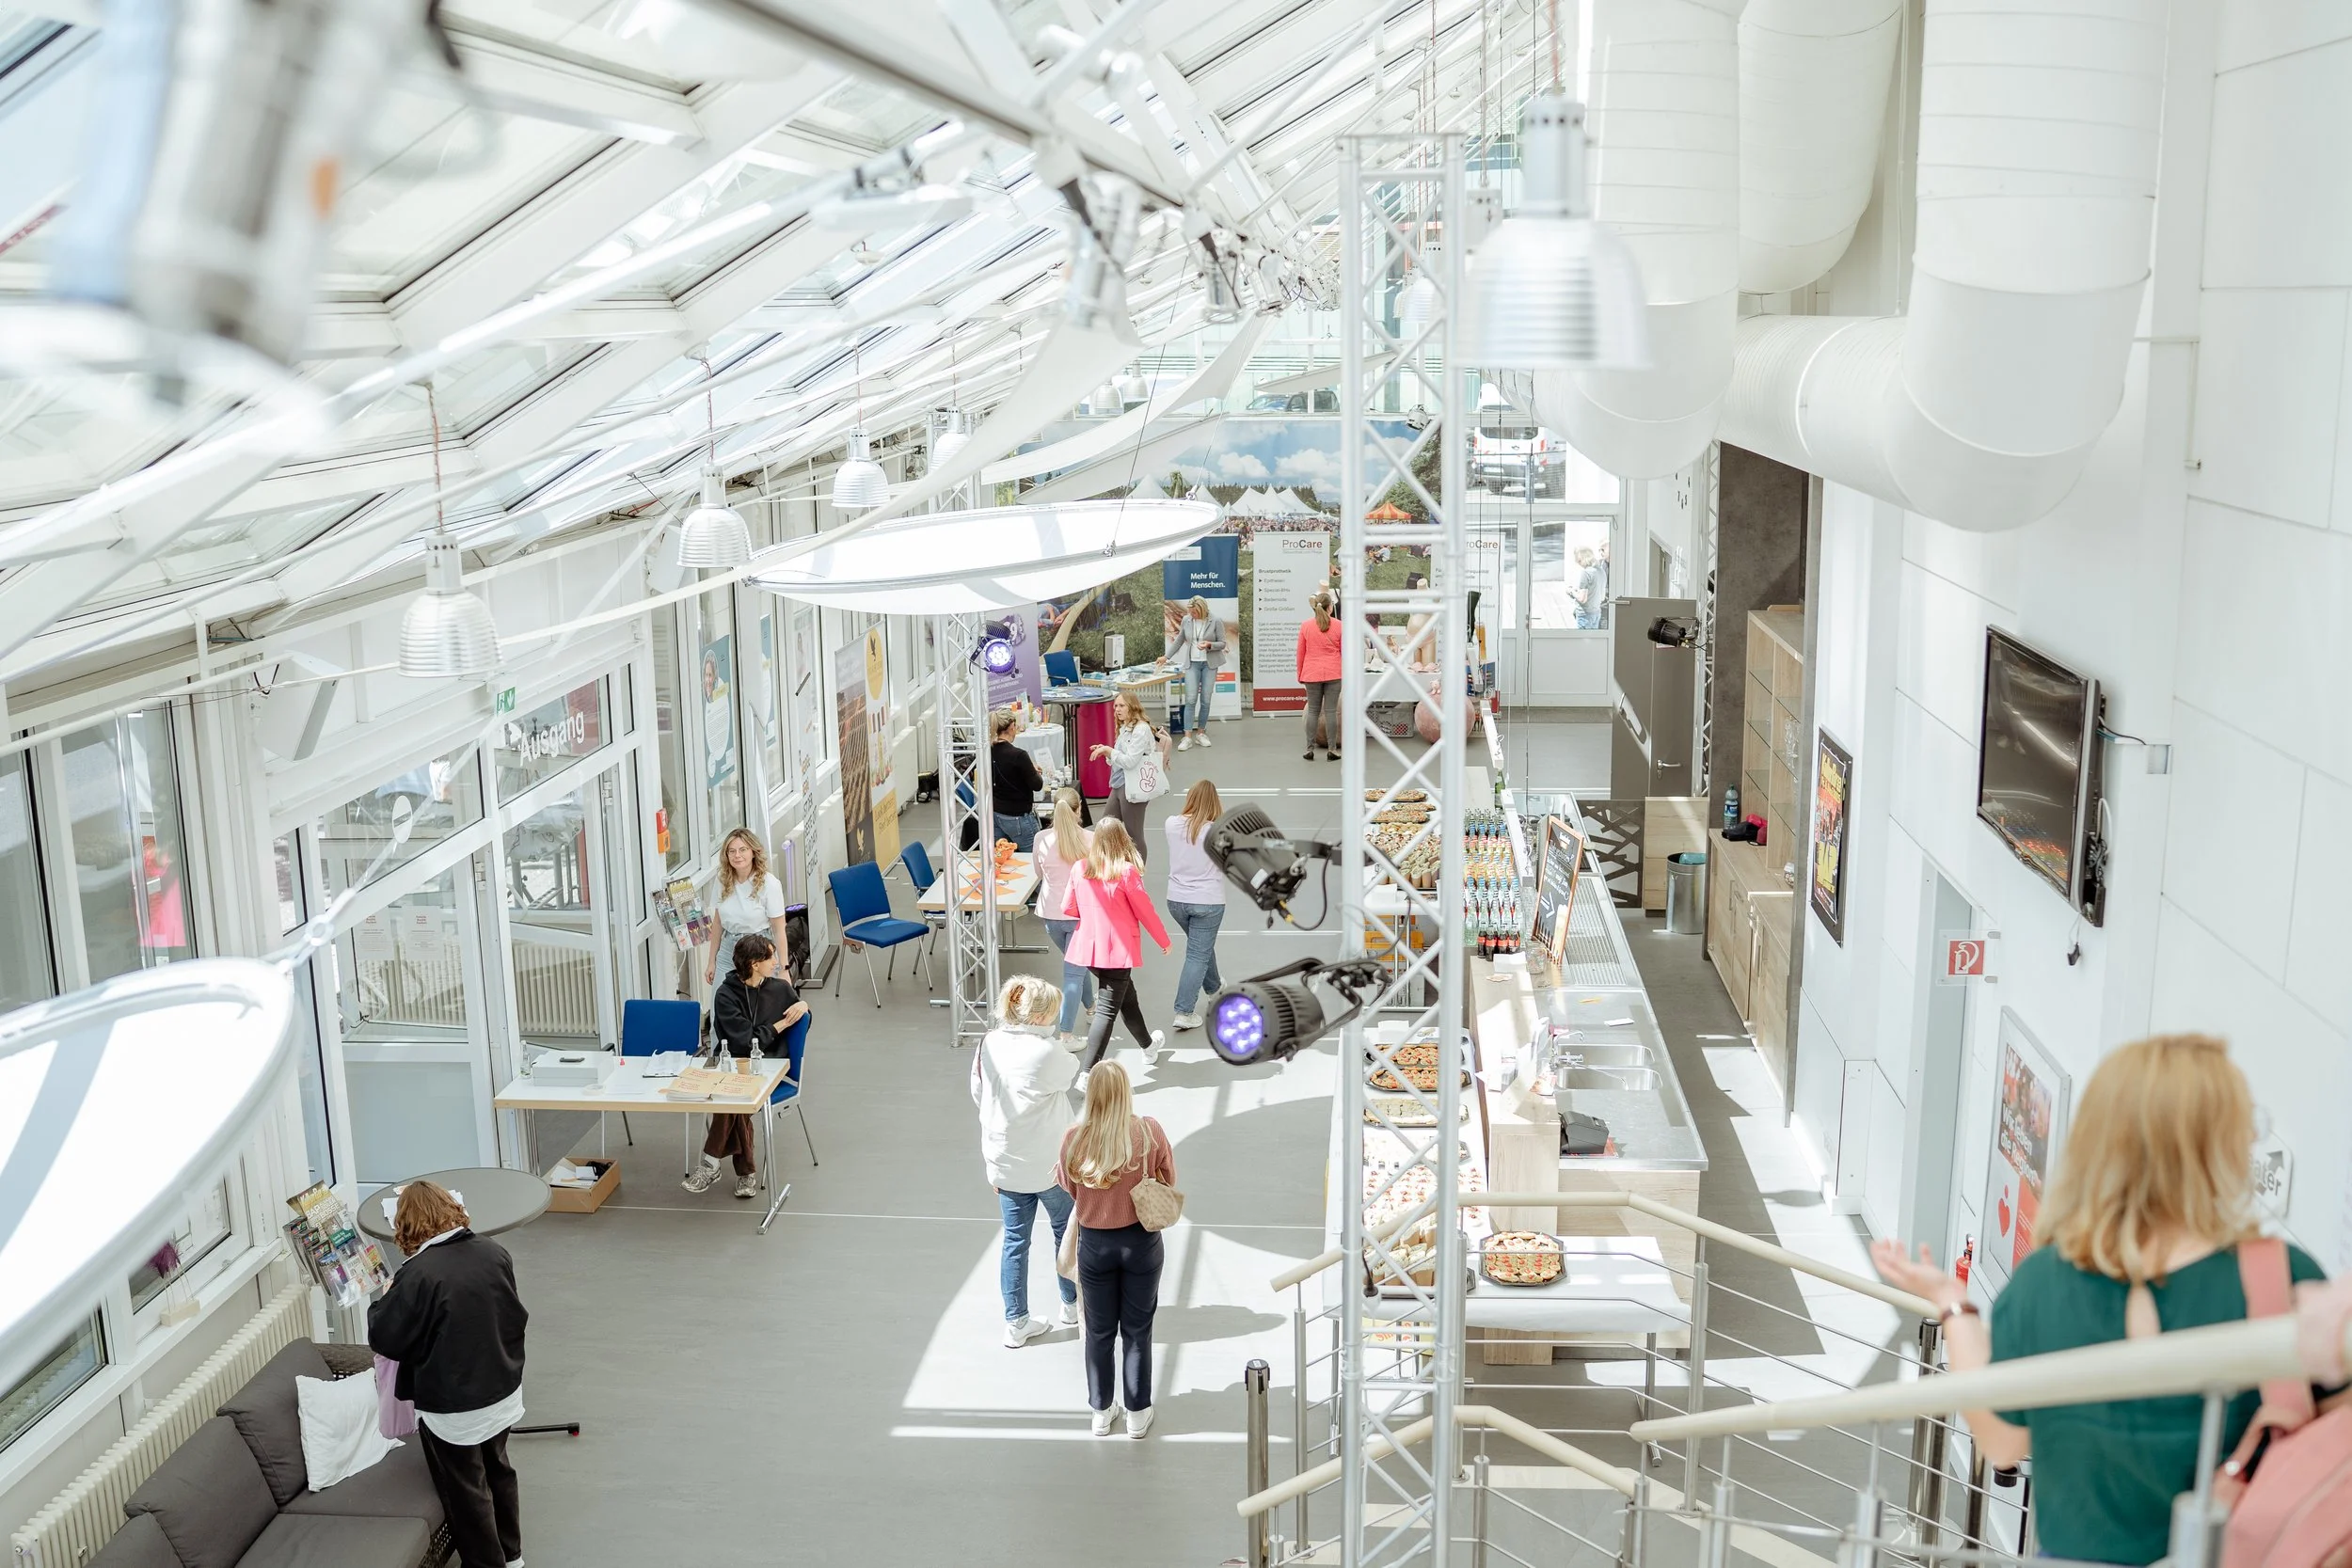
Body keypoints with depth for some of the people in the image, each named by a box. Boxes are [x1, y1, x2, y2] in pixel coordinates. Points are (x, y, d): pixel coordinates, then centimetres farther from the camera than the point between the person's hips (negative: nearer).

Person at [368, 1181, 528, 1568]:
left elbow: (384, 1339, -14)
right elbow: (516, 1315, 7)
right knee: (497, 1470, 26)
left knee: (467, 1493, 12)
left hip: (453, 1408, -7)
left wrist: (384, 1301, 4)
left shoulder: (418, 1275, -25)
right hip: (502, 1392, 7)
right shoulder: (494, 1252, -6)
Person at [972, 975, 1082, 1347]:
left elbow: (979, 1097, 4)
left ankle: (1016, 1323, 20)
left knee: (1014, 1240, 13)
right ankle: (1072, 1304, 35)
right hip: (1050, 1163, -4)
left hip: (1003, 1163, 5)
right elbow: (1072, 1074, -5)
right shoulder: (1046, 1052, -25)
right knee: (1067, 1231, 20)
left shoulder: (988, 1045, -6)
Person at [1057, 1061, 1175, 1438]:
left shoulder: (1074, 1139, -16)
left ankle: (1101, 1412, 32)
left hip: (1095, 1244, 0)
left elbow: (1069, 1189, 0)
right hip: (1141, 1241, 0)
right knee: (1137, 1331, 16)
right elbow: (1168, 1181, -3)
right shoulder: (1150, 1132, -18)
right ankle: (1138, 1414, 28)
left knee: (1099, 1332, 18)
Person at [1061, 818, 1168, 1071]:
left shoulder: (1080, 869, -1)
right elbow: (1145, 911, -8)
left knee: (1127, 995, 27)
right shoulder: (1126, 871, -15)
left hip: (1089, 946, 6)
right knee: (1107, 1010, -4)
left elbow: (1068, 908, 5)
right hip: (1118, 950, -6)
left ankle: (1148, 1045, 48)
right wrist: (1164, 940, 7)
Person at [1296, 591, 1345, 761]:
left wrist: (1300, 674, 14)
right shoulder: (1339, 626, -3)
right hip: (1333, 674, -1)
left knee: (1313, 711, 7)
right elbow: (1345, 652, 3)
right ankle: (1332, 750, 1)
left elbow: (1300, 652, 4)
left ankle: (1310, 749, 6)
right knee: (1331, 711, 0)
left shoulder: (1305, 626, 0)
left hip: (1312, 674, 1)